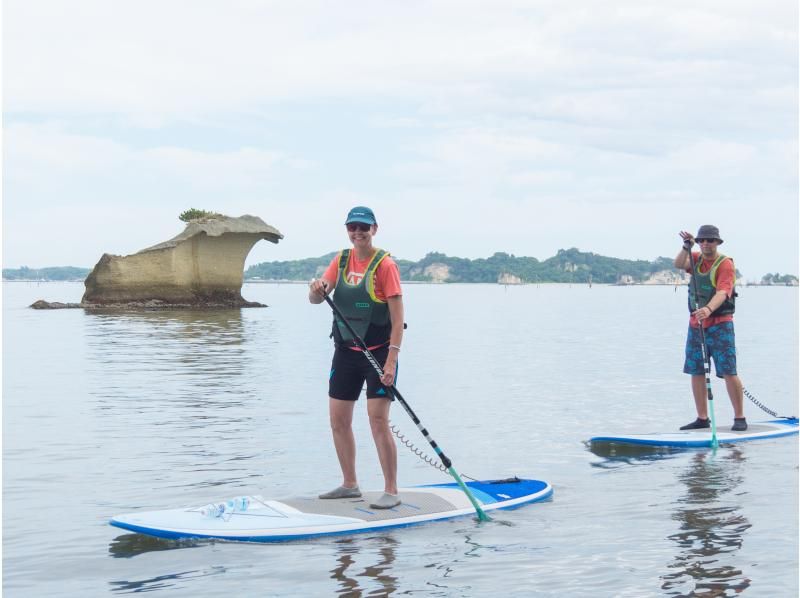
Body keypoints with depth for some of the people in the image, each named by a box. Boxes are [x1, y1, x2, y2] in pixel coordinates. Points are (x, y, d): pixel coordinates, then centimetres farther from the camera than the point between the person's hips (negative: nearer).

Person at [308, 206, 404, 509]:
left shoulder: (385, 264, -12)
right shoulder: (341, 260, 7)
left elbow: (397, 318, -15)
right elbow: (316, 298, -2)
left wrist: (391, 361, -22)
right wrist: (317, 290, -27)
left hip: (378, 352, -6)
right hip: (345, 351, 6)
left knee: (378, 421, -11)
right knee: (338, 420, 9)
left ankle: (391, 491, -2)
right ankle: (350, 485, 24)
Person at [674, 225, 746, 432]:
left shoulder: (725, 264, -10)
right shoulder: (697, 259, 10)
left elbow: (722, 292, -25)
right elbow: (678, 264, -6)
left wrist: (709, 309, -42)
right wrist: (686, 247, -20)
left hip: (720, 324, -6)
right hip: (696, 323, 6)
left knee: (728, 372, -9)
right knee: (696, 372, 6)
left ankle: (739, 418, -2)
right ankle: (702, 418, 14)